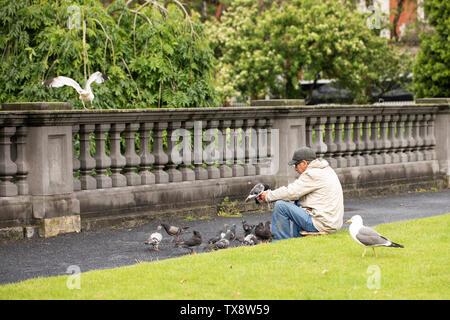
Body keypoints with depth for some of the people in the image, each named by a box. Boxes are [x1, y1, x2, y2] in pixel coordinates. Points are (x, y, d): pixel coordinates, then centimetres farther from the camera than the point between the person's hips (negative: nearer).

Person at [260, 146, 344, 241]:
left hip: (322, 225, -10)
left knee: (280, 205, -9)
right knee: (297, 203, 30)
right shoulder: (325, 169, 16)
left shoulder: (313, 174, -14)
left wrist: (268, 196, 3)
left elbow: (290, 193, -12)